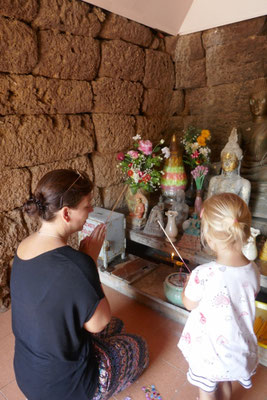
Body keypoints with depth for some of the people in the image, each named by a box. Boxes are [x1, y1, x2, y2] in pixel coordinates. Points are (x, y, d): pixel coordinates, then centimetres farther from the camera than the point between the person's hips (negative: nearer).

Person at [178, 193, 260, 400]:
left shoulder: (204, 274, -35)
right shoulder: (253, 271, -17)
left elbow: (189, 304, -15)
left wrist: (188, 283, 2)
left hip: (209, 354, -4)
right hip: (239, 350, 5)